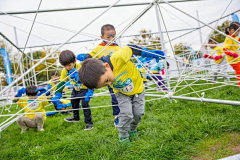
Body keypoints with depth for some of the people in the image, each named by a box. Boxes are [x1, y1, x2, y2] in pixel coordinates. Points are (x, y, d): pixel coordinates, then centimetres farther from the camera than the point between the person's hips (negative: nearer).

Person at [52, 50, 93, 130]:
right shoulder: (64, 71, -16)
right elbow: (61, 83, -12)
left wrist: (90, 92, -36)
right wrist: (57, 95, -23)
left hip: (84, 88, -7)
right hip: (75, 89, 8)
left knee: (85, 104, -19)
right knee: (73, 102, 22)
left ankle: (89, 123, -9)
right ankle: (76, 118, 47)